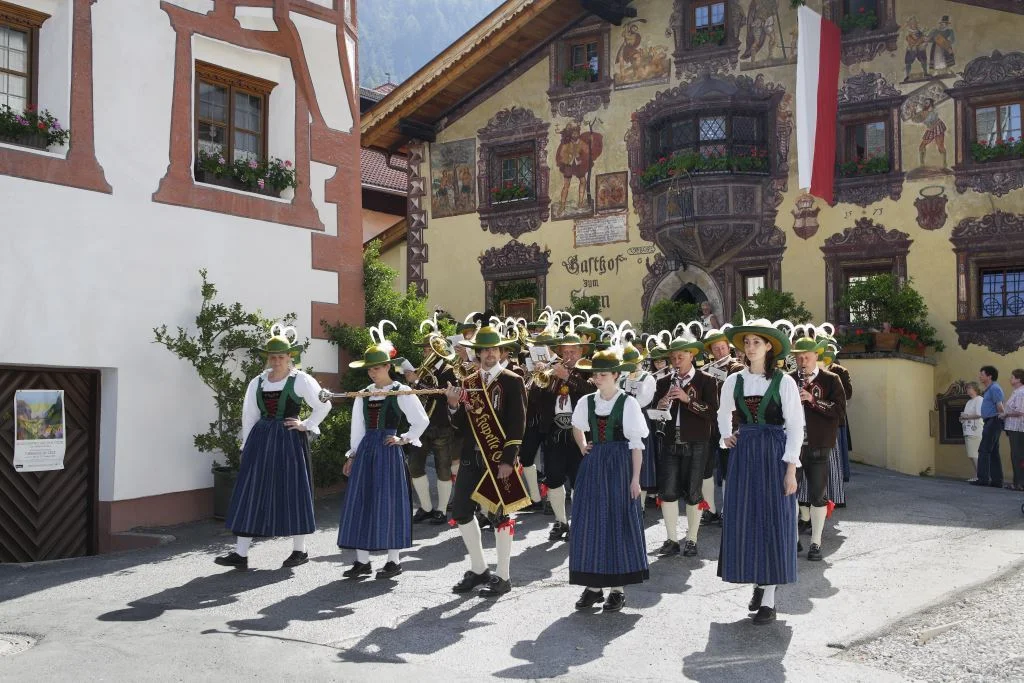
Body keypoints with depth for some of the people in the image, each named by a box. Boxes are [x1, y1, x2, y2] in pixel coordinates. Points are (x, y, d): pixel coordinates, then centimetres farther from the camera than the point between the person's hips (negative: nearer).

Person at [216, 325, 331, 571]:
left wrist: (306, 425, -3)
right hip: (261, 439, 4)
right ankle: (240, 553, 2)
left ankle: (300, 550, 14)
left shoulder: (300, 380, -3)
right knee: (251, 493, 0)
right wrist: (247, 446, 10)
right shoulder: (257, 382, 11)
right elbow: (249, 416, 13)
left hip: (289, 440, -4)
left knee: (292, 492, 1)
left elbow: (324, 405, 0)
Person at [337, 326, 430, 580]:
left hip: (388, 450, -5)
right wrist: (353, 455, 13)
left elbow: (422, 420, -1)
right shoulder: (363, 395, 11)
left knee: (388, 502, -3)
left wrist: (404, 439, -5)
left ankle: (394, 560, 7)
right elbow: (358, 427, 15)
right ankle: (362, 561, 10)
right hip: (366, 449, 5)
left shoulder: (401, 392, -4)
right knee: (360, 501, 3)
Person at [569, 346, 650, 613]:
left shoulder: (628, 403, -7)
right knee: (589, 522, 3)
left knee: (618, 521, 1)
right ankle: (593, 585, 13)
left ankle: (618, 587, 11)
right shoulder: (586, 402, 6)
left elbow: (636, 443, -6)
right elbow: (577, 427, 26)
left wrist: (635, 478, -10)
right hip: (593, 465, 4)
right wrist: (583, 448, 10)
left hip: (619, 465, -4)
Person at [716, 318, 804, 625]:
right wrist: (726, 436, 6)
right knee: (744, 518, 5)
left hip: (774, 453, -4)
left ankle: (769, 600, 4)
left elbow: (795, 426, -7)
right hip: (743, 453, 4)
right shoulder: (734, 381, 6)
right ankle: (758, 582, 24)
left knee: (773, 519, -2)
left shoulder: (784, 382, -5)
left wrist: (790, 468, -12)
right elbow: (724, 414, 24)